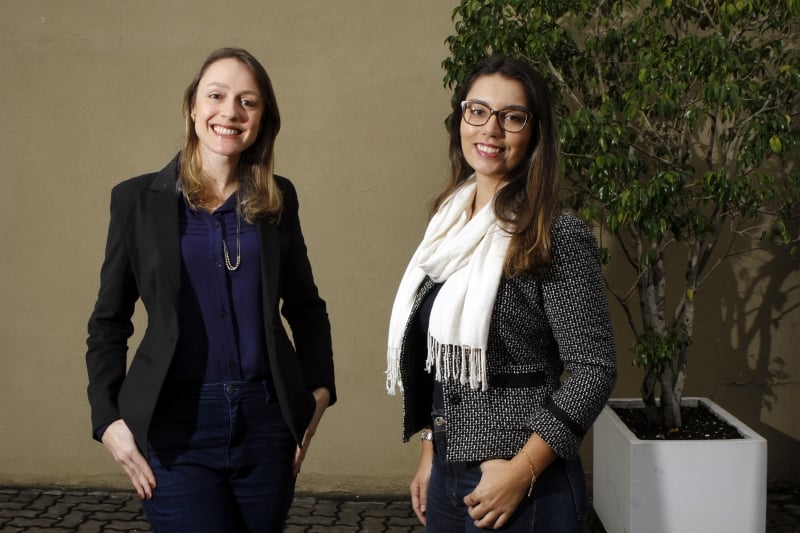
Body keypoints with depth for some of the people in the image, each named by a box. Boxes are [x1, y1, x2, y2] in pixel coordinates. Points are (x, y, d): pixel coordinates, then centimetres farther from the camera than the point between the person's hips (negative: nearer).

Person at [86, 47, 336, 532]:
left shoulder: (278, 198, 5)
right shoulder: (139, 199, 0)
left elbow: (307, 308, 14)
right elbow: (109, 320, 4)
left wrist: (319, 391, 4)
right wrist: (108, 419, -3)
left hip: (267, 419, 2)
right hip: (177, 424, -2)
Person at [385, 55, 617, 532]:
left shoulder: (558, 237, -14)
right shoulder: (450, 224, 5)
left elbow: (594, 367, -15)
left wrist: (520, 473, -19)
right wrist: (430, 454, 12)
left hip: (525, 487, -6)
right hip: (447, 474, 6)